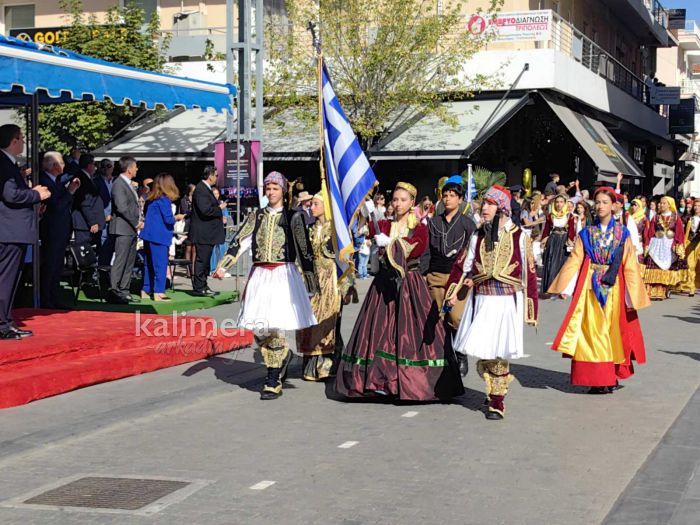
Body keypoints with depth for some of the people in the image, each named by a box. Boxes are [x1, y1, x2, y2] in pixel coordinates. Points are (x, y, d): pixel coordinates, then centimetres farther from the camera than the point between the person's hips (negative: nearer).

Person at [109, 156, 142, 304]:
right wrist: (136, 223, -14)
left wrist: (139, 220, 9)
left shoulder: (129, 185, 17)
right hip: (123, 229, -10)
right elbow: (122, 207, -21)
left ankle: (124, 290, 17)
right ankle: (114, 291, -9)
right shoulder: (119, 184, -13)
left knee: (129, 261, 12)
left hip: (132, 229, 10)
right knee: (120, 261, -10)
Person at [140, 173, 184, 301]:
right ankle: (158, 292, -6)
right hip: (160, 236, -8)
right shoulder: (164, 200, -13)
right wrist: (177, 217, 4)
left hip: (148, 235, 8)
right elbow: (168, 219, -16)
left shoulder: (150, 199, 10)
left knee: (149, 264, 14)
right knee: (161, 264, -5)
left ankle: (146, 290, 18)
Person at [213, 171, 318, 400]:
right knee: (258, 327, -1)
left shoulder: (293, 216, 2)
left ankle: (273, 381, -4)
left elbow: (304, 249, 1)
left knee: (274, 325, -12)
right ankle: (283, 355, 28)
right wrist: (223, 267, -8)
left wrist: (311, 280, -1)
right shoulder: (257, 216, 12)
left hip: (283, 274, -4)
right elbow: (239, 241, 4)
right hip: (260, 275, 4)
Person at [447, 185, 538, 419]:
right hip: (481, 300, 3)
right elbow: (462, 265, 13)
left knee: (499, 351, -5)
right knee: (482, 350, 3)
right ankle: (494, 391, 25)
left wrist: (530, 309, 0)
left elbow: (529, 274, 1)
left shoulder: (519, 237, -1)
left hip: (507, 300, -3)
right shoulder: (478, 236, 10)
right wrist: (452, 292, 1)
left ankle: (497, 400, 6)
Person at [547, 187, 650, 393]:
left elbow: (630, 266, 2)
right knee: (592, 331, -2)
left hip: (613, 289, -1)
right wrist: (565, 288, -6)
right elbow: (575, 261, 3)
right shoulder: (586, 233, 7)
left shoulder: (622, 233, 4)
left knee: (612, 330, 2)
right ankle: (596, 378, 2)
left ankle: (611, 376, 11)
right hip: (590, 288, 1)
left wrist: (632, 296, -4)